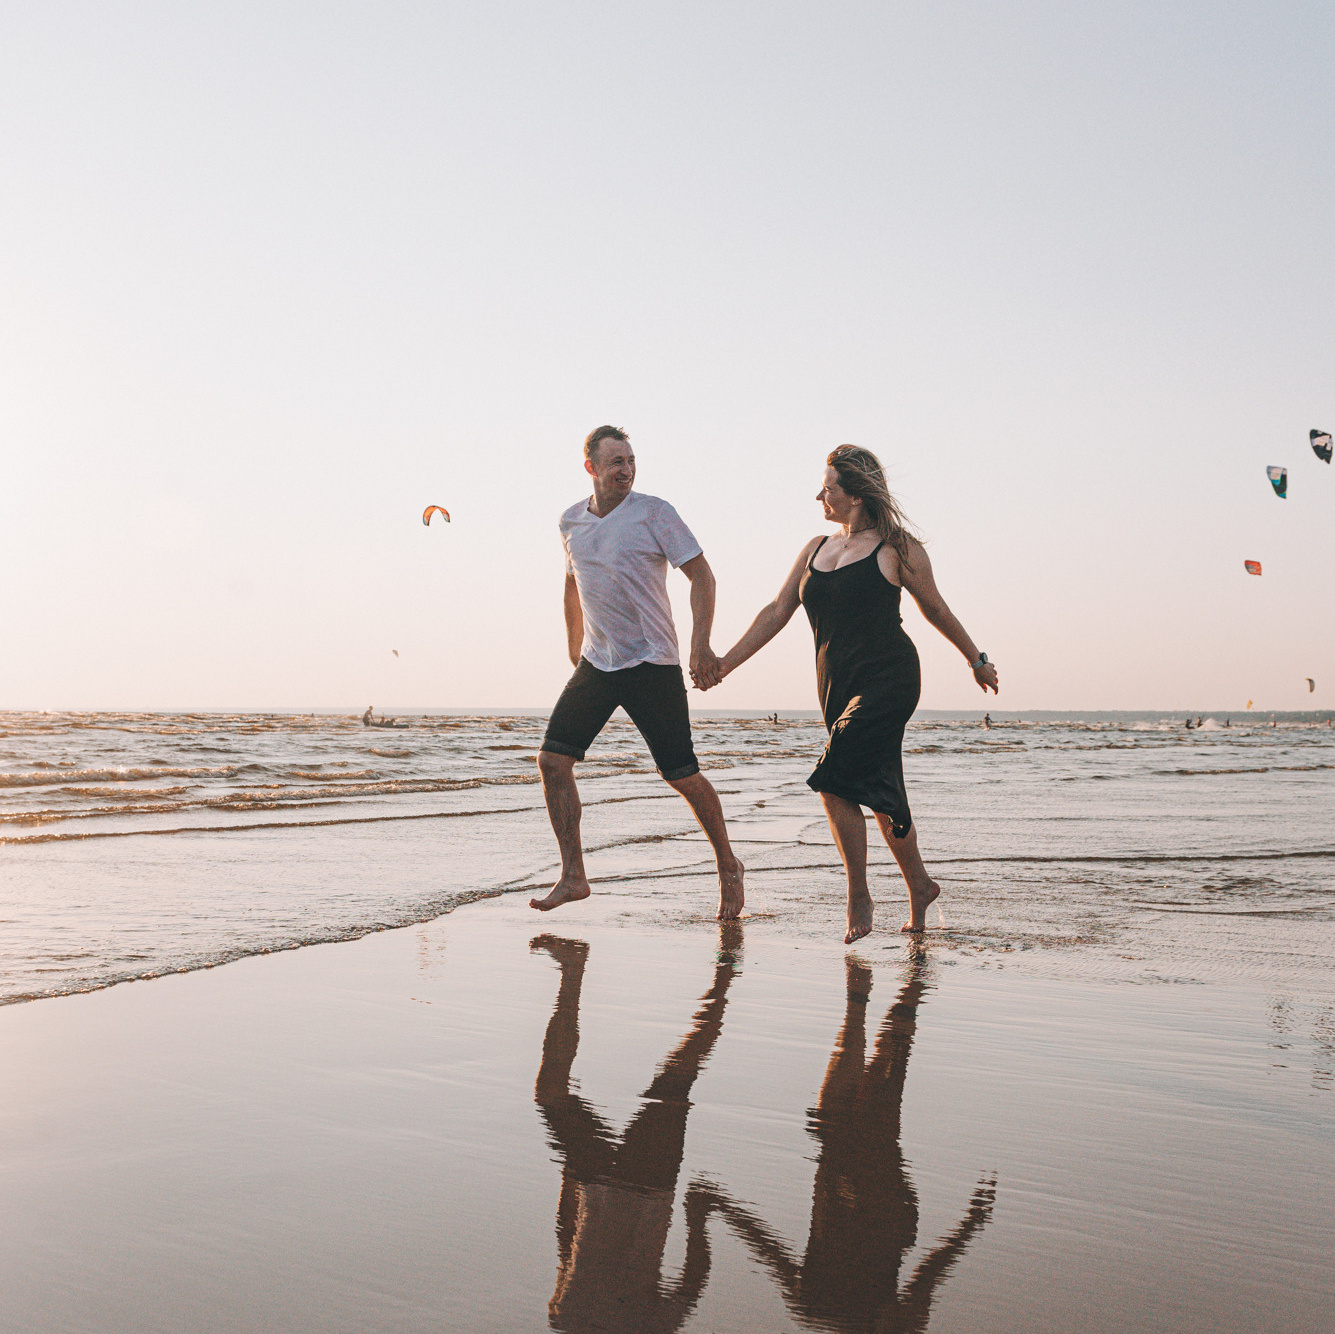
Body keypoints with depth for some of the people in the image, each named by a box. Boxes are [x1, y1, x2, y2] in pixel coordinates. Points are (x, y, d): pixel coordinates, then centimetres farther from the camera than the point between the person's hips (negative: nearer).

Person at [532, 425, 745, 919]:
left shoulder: (654, 513, -8)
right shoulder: (571, 521, 8)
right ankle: (573, 876, 2)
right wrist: (574, 647, 26)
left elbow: (702, 576, -7)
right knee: (552, 758, -7)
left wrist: (701, 646, -17)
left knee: (683, 775, -2)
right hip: (596, 664, 5)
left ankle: (728, 868, 20)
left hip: (652, 664, -5)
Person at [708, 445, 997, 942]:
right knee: (879, 795, 10)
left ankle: (859, 897, -9)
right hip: (837, 685, 7)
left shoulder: (896, 548, -2)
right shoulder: (816, 548, 15)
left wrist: (977, 659, 18)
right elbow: (776, 612, 14)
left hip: (887, 678, -6)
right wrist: (724, 664, 8)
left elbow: (935, 608, 9)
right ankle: (920, 886, 27)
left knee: (836, 781, -20)